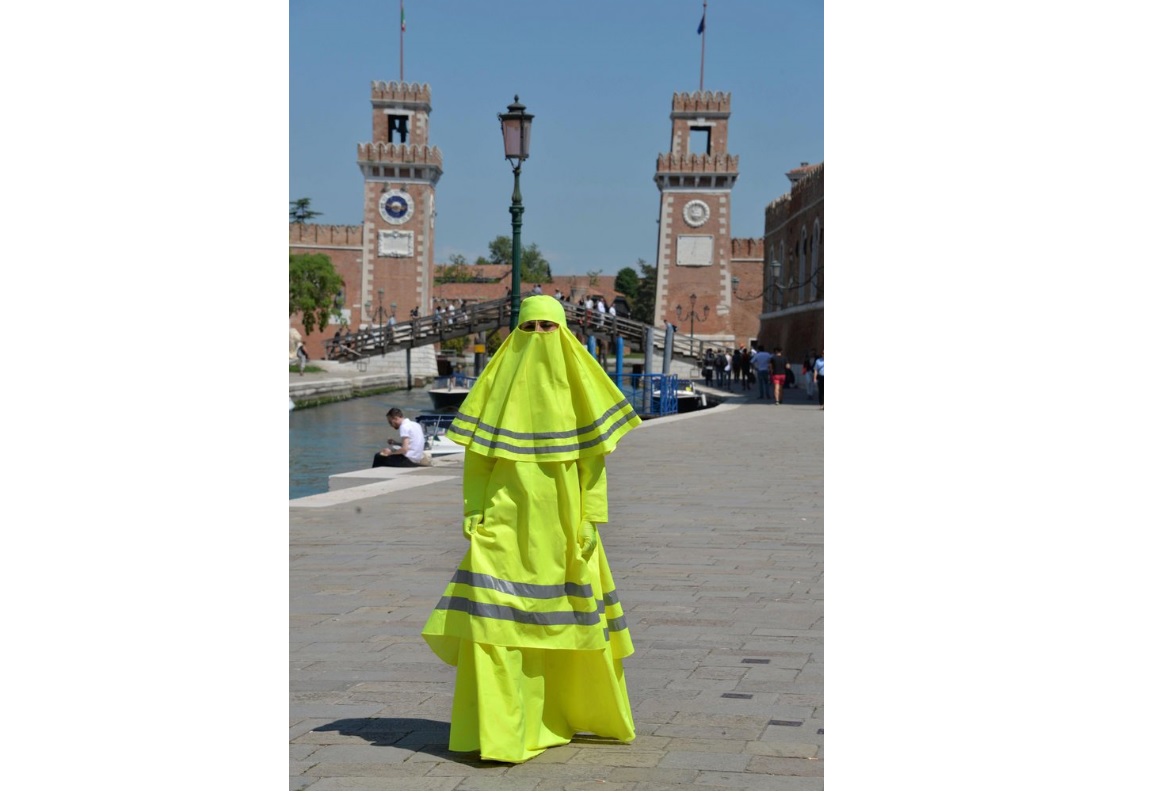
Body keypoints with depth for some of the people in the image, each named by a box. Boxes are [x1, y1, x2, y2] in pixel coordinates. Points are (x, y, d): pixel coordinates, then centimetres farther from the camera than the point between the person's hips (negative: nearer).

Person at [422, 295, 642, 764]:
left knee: (563, 618, 11)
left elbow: (593, 454, 1)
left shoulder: (577, 382, 3)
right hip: (507, 518, -1)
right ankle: (498, 731, -10)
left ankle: (570, 710, 35)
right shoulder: (499, 380, 2)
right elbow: (476, 452, 2)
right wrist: (473, 512, -6)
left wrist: (591, 518, -6)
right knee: (497, 616, -13)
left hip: (561, 520, 1)